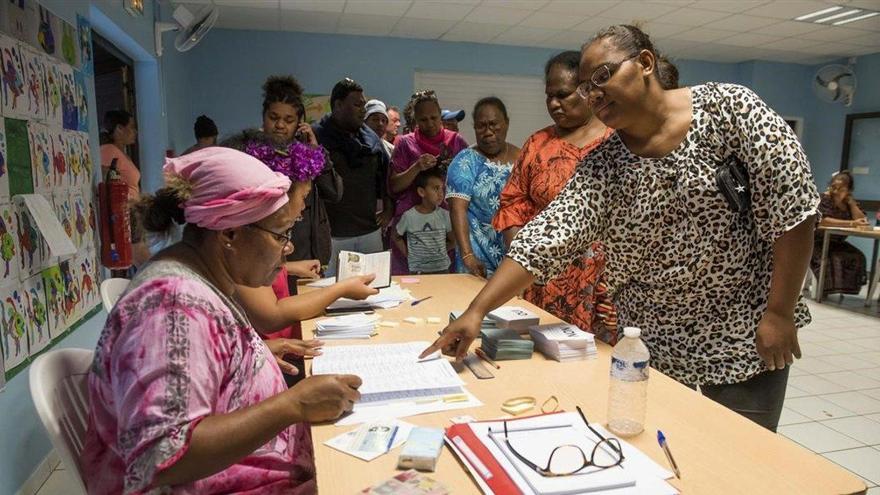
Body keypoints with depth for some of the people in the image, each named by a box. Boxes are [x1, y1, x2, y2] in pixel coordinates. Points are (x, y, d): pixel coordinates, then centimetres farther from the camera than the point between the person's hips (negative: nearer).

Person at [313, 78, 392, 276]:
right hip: (333, 234, -5)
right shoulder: (316, 136, -6)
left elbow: (385, 175, 21)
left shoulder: (370, 137, 13)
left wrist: (388, 209, 14)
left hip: (370, 230, 6)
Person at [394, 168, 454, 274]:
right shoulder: (409, 216, -7)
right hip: (417, 271, -1)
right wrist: (408, 255, 2)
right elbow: (397, 237, 8)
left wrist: (440, 252, 0)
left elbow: (453, 241, 7)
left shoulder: (444, 215, -4)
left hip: (442, 269, 1)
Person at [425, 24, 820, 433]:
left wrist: (780, 312, -15)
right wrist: (476, 311, -23)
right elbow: (547, 237, -14)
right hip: (654, 345, 2)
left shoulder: (726, 108, -10)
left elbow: (791, 204, -13)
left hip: (746, 336, -2)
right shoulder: (601, 166, -4)